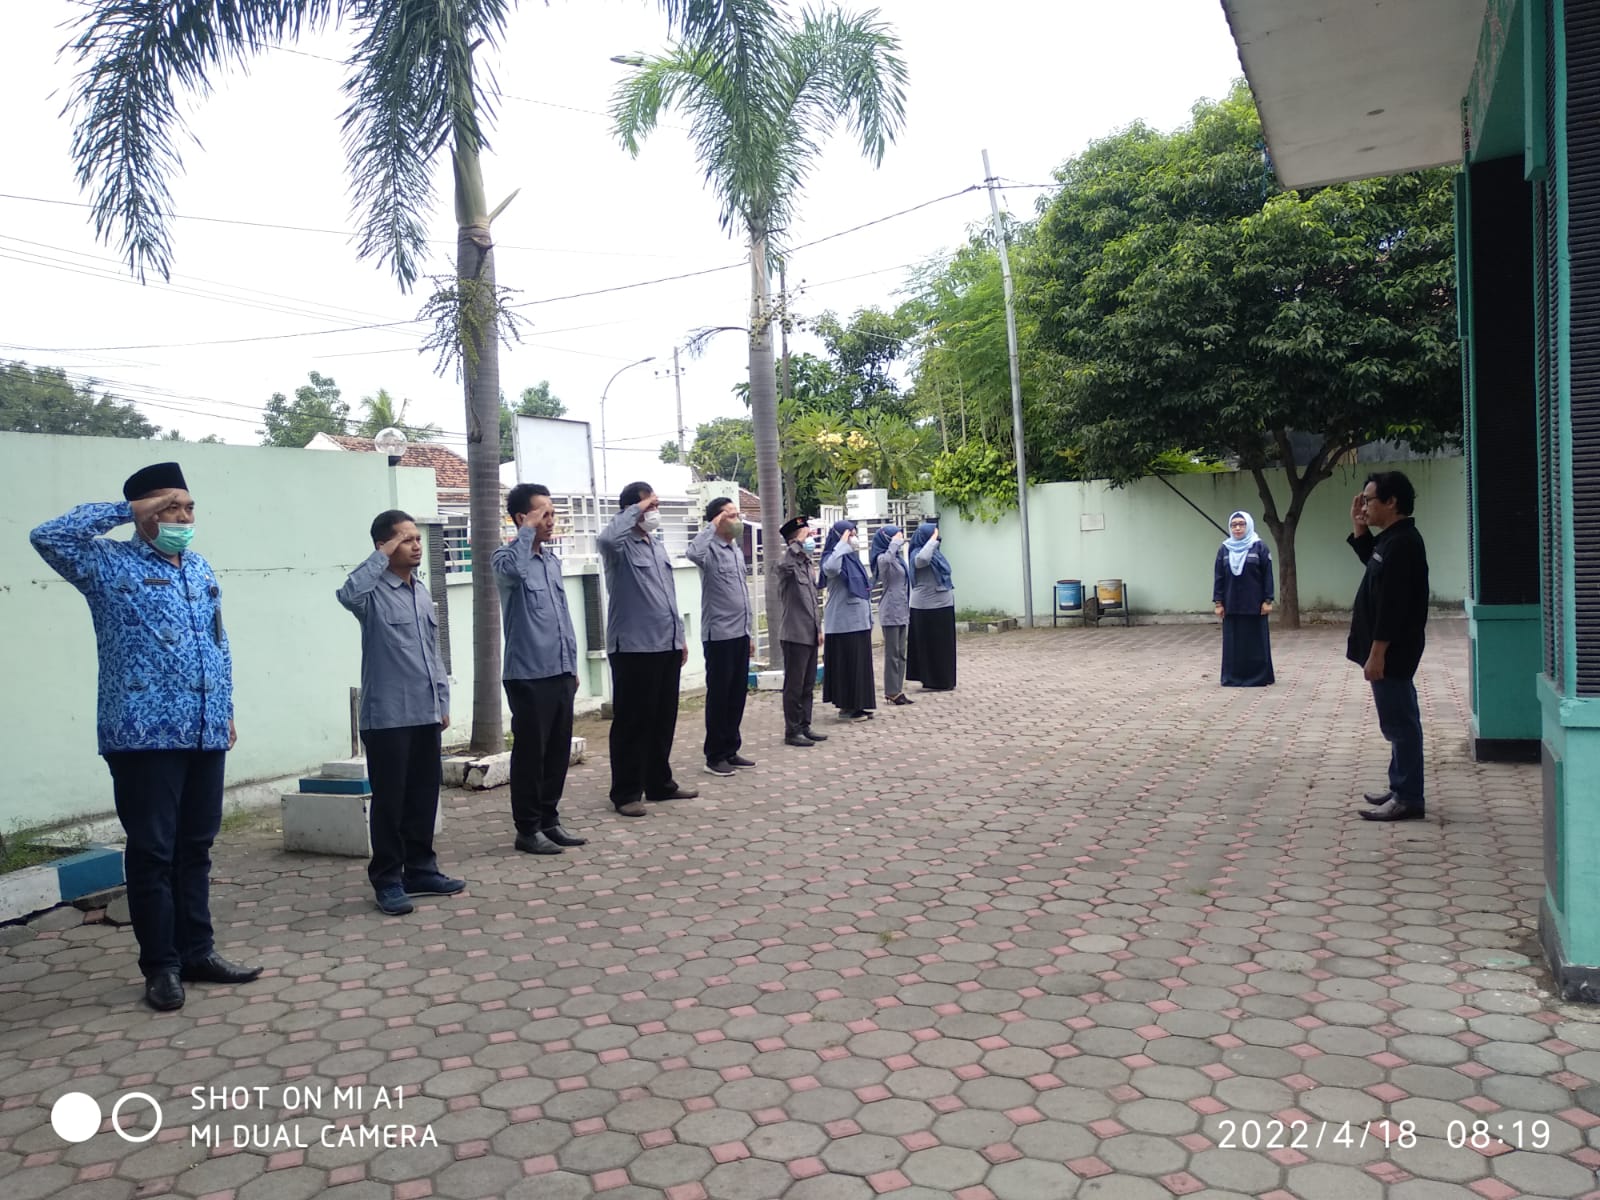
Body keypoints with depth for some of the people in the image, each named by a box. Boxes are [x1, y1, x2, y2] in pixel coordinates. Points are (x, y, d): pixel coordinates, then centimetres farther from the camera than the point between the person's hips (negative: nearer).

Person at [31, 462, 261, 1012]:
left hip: (204, 733, 6)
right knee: (152, 851, 1)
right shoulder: (111, 564, -1)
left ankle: (198, 952, 22)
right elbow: (49, 536, -18)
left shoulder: (201, 569, 17)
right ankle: (160, 965, 11)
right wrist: (125, 510, -11)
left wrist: (226, 710, 17)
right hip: (145, 735, -6)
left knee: (195, 847, 12)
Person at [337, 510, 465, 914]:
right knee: (389, 800, 1)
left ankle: (420, 869, 25)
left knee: (424, 796, 13)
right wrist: (382, 556, -23)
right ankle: (387, 880, 12)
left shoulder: (422, 591, 13)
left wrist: (442, 701, 16)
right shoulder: (373, 592, -9)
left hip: (425, 714, 7)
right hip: (387, 716, -7)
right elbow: (348, 594, -35)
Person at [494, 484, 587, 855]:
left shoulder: (552, 559, 14)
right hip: (528, 675, -7)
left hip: (559, 673, 7)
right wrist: (528, 530, -22)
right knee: (530, 752, 1)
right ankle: (528, 829, 11)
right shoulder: (508, 555, -8)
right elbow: (513, 571, -36)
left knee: (559, 751, 12)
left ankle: (549, 821, 24)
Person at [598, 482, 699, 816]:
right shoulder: (621, 546, -8)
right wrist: (636, 509, -22)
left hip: (666, 646, 8)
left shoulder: (658, 546, 18)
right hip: (633, 648, -8)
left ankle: (660, 783, 26)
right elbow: (607, 538, -35)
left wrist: (679, 636, 20)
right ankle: (625, 793, 6)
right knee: (632, 722, -1)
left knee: (664, 719, 14)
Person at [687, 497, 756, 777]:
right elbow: (694, 553, -38)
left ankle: (731, 750, 22)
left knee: (737, 694, 12)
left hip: (739, 634, 8)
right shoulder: (711, 549, -11)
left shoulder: (737, 550, 15)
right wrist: (711, 526, -24)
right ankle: (715, 756, 9)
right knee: (719, 696, 0)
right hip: (719, 635, -8)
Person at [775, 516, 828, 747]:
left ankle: (804, 727, 22)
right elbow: (784, 564, -40)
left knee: (808, 685, 14)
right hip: (794, 635, -8)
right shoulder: (788, 563, -12)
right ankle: (792, 732, 7)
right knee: (794, 686, 0)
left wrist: (818, 628, 17)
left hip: (809, 634, 8)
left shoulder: (806, 564, 15)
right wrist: (799, 542, -27)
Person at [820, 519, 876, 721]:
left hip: (858, 621, 9)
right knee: (847, 664, -5)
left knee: (860, 664, 11)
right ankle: (846, 707, 2)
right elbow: (830, 568, -38)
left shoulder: (853, 558, 16)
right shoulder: (835, 558, -11)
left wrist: (868, 617, 20)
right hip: (843, 623, -9)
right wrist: (842, 544, -27)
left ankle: (856, 705, 18)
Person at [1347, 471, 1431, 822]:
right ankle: (1402, 788, 26)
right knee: (1399, 721, 16)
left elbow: (1392, 603, -24)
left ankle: (1408, 798, -1)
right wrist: (1359, 529, 17)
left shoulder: (1401, 544, -20)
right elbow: (1372, 563, 32)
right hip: (1390, 648, 11)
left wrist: (1377, 653, -24)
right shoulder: (1392, 538, 12)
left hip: (1392, 650, -11)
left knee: (1399, 722, -6)